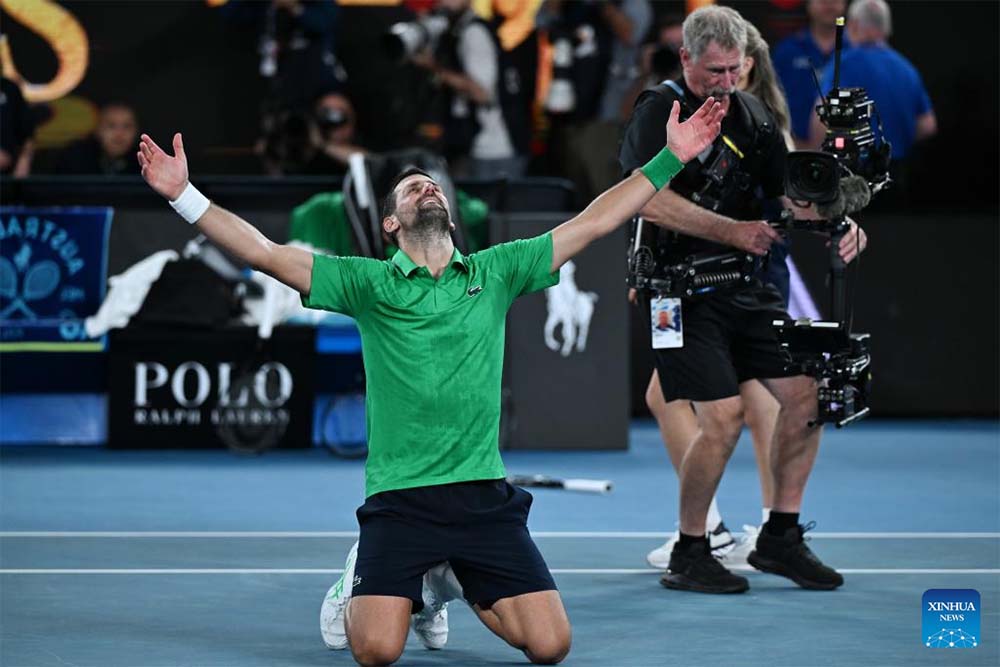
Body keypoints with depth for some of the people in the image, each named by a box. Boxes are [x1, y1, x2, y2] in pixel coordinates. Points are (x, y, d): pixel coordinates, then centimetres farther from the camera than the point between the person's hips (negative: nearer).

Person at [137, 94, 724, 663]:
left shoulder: (496, 272, 9)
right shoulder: (368, 282, 3)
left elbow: (593, 224, 9)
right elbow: (265, 253, -5)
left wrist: (671, 159, 5)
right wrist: (183, 195, -14)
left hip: (485, 497, 2)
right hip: (399, 500, -2)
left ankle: (461, 585, 24)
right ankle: (362, 583, 19)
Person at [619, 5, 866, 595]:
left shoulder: (752, 114, 12)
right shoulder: (660, 111, -8)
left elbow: (786, 192, 12)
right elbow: (651, 199, -21)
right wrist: (731, 230, -26)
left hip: (747, 283, 7)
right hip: (684, 290, -7)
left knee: (806, 392, 0)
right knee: (723, 417, -14)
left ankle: (780, 538, 14)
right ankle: (688, 556, 2)